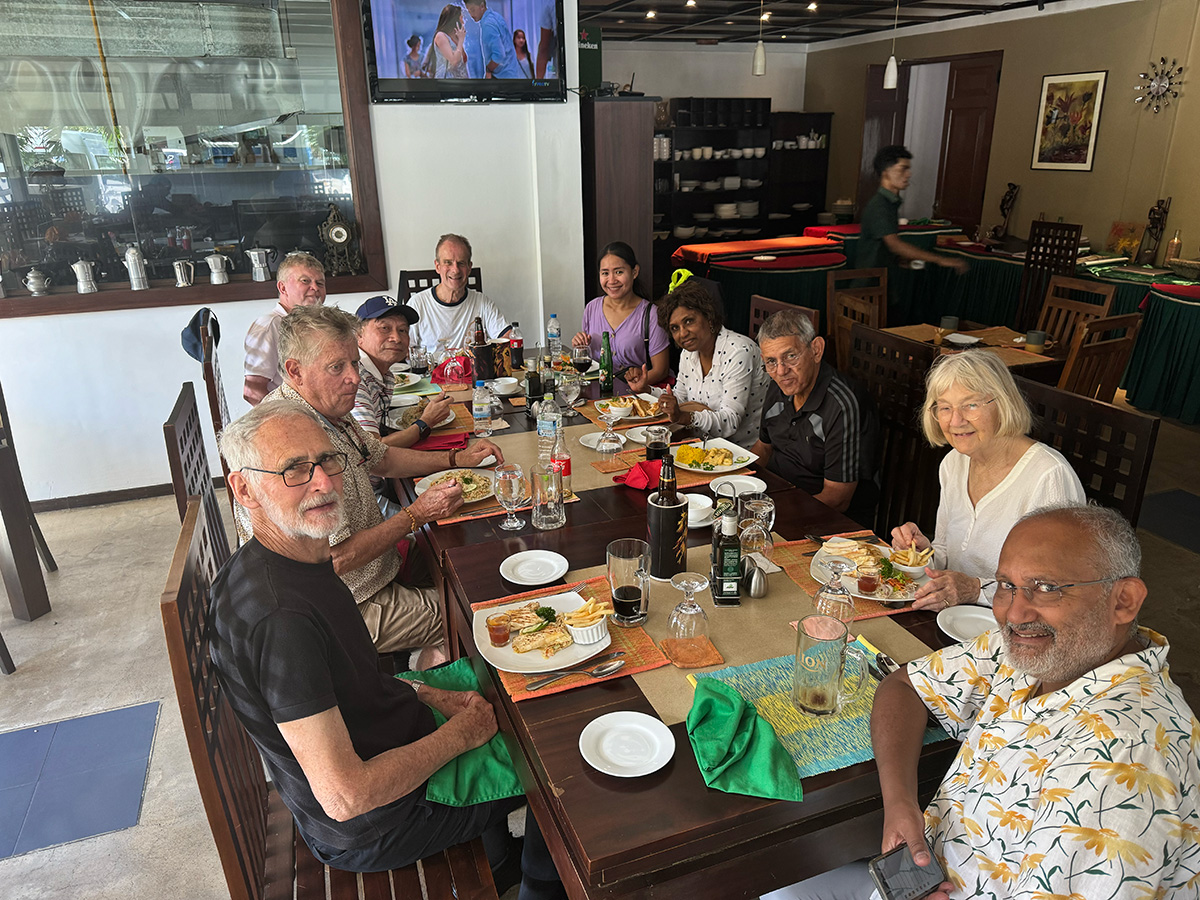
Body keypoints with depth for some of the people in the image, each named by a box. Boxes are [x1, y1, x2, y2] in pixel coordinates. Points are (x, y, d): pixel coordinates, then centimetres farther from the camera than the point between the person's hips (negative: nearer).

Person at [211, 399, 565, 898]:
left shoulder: (304, 559, -5)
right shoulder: (280, 618, -36)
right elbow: (345, 797, -34)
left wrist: (431, 697, -1)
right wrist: (462, 733, -21)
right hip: (375, 827, -9)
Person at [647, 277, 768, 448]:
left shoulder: (738, 352, -20)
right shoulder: (688, 353, 5)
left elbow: (730, 422, -25)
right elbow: (680, 398, 17)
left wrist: (683, 417, -38)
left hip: (748, 449, -7)